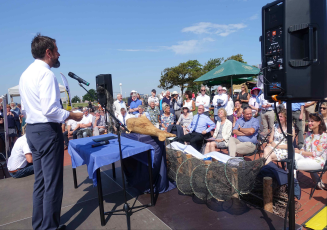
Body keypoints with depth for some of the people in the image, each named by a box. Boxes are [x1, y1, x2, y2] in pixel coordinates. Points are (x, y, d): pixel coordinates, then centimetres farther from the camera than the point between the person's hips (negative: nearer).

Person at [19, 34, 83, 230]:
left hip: (32, 130, 10)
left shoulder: (26, 73, 14)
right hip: (47, 131, -10)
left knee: (40, 180, 18)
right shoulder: (46, 73, -16)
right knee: (52, 182, 2)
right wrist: (71, 115, -11)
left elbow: (25, 108, 18)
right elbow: (50, 109, -24)